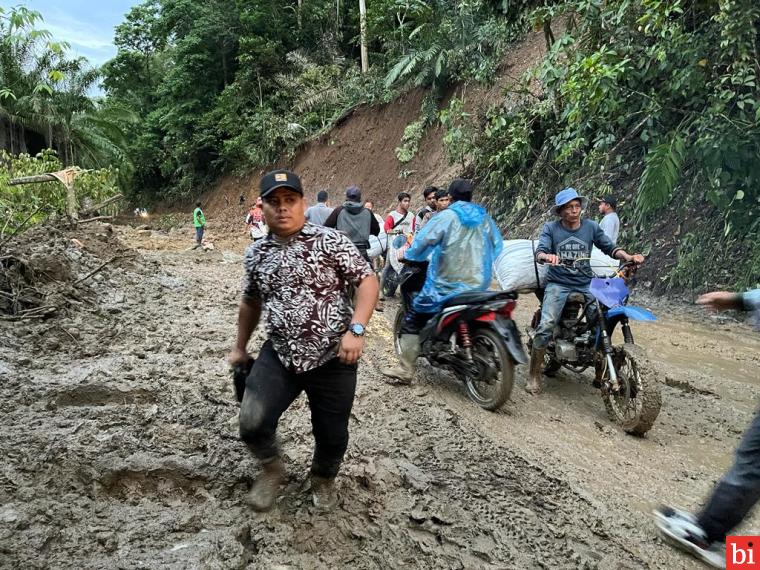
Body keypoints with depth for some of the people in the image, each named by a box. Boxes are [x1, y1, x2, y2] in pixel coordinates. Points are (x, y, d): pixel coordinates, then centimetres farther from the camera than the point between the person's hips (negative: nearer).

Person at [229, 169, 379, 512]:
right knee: (252, 424, -12)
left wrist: (355, 330, -23)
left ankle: (323, 478, 46)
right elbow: (251, 302, 20)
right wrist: (240, 347, 26)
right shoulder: (256, 254, 6)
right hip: (278, 356, 3)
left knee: (332, 435, 11)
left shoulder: (329, 241, -9)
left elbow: (367, 280, -11)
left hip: (332, 358, -2)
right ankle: (272, 470, 22)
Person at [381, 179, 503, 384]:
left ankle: (405, 369, -1)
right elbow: (497, 246, 16)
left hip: (448, 285, -6)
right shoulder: (485, 218, 8)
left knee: (413, 317, 3)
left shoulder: (446, 216, -8)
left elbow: (423, 241, -13)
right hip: (479, 285, 6)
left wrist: (409, 256, 4)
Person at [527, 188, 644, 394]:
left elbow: (610, 247, 8)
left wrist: (628, 257, -11)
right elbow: (540, 251, -12)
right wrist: (547, 256, -36)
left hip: (586, 284, 3)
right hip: (558, 284, -3)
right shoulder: (551, 228, 1)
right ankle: (534, 374, -8)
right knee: (546, 326, -22)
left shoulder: (591, 227, 8)